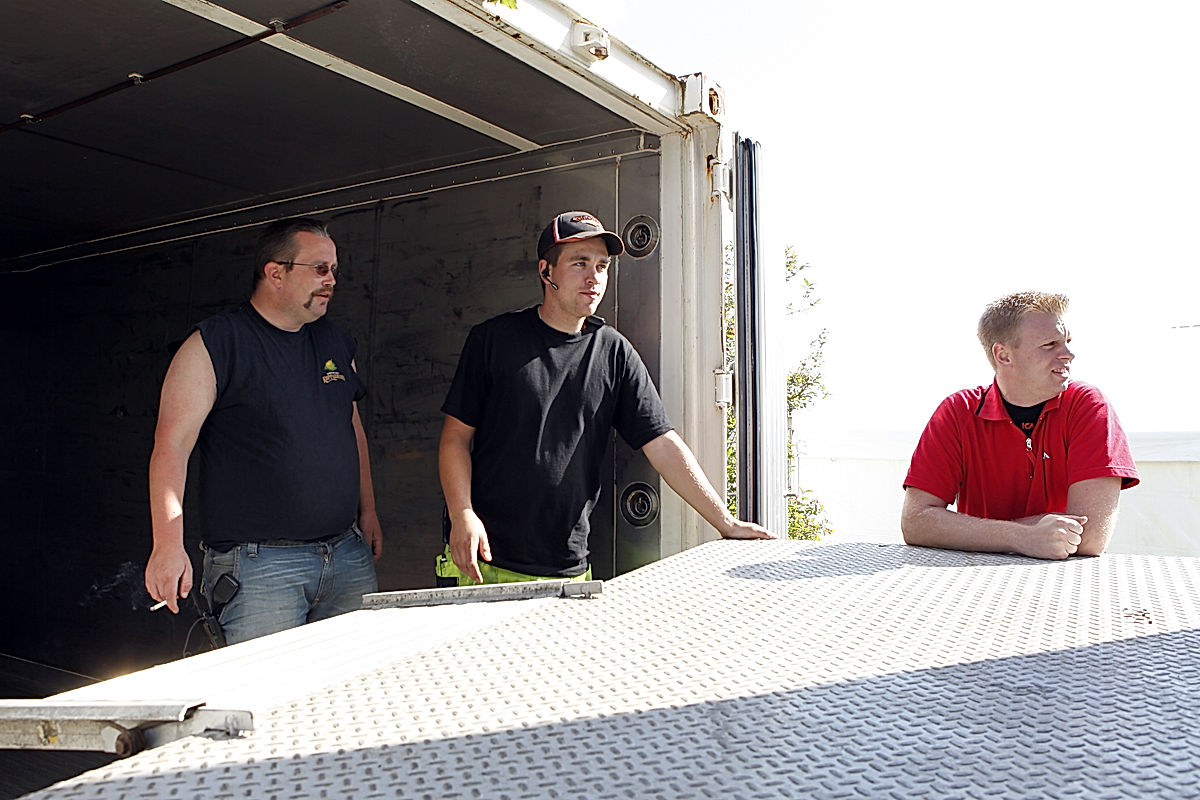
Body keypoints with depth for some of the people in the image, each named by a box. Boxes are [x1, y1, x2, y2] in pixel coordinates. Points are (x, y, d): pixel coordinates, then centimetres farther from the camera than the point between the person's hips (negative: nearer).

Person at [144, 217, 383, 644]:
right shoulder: (215, 344, -6)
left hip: (349, 554, 6)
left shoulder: (337, 343, 13)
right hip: (258, 562, -6)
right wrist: (169, 544, -21)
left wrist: (367, 510, 18)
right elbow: (171, 445, -12)